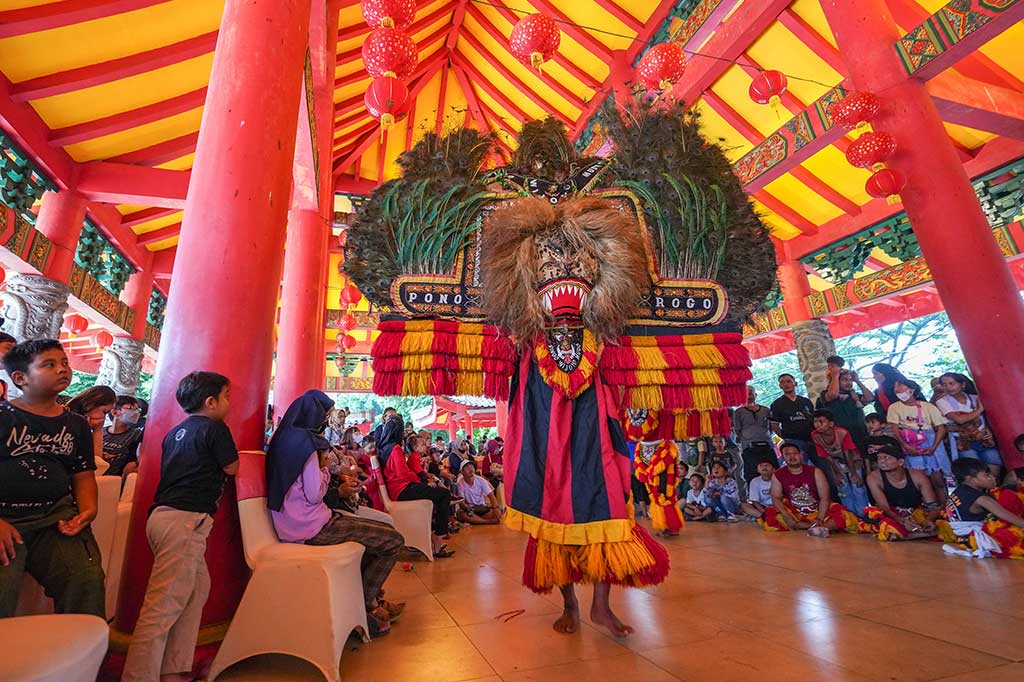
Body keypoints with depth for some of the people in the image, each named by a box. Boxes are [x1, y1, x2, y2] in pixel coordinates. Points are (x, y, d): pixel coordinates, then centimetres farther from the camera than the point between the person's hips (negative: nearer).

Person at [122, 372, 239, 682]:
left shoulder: (176, 431, 18)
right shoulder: (214, 427, -8)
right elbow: (232, 468, 0)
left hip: (165, 514, 10)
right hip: (185, 519, -10)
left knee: (198, 588, 15)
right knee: (164, 604, -7)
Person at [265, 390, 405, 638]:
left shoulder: (285, 437, 13)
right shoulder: (304, 440, -17)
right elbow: (314, 495, -20)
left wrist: (339, 491, 10)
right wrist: (324, 467, -4)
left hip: (296, 523, 10)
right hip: (310, 527, -10)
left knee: (379, 532, 20)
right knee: (393, 541, -9)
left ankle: (372, 598, 28)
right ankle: (362, 608, 6)